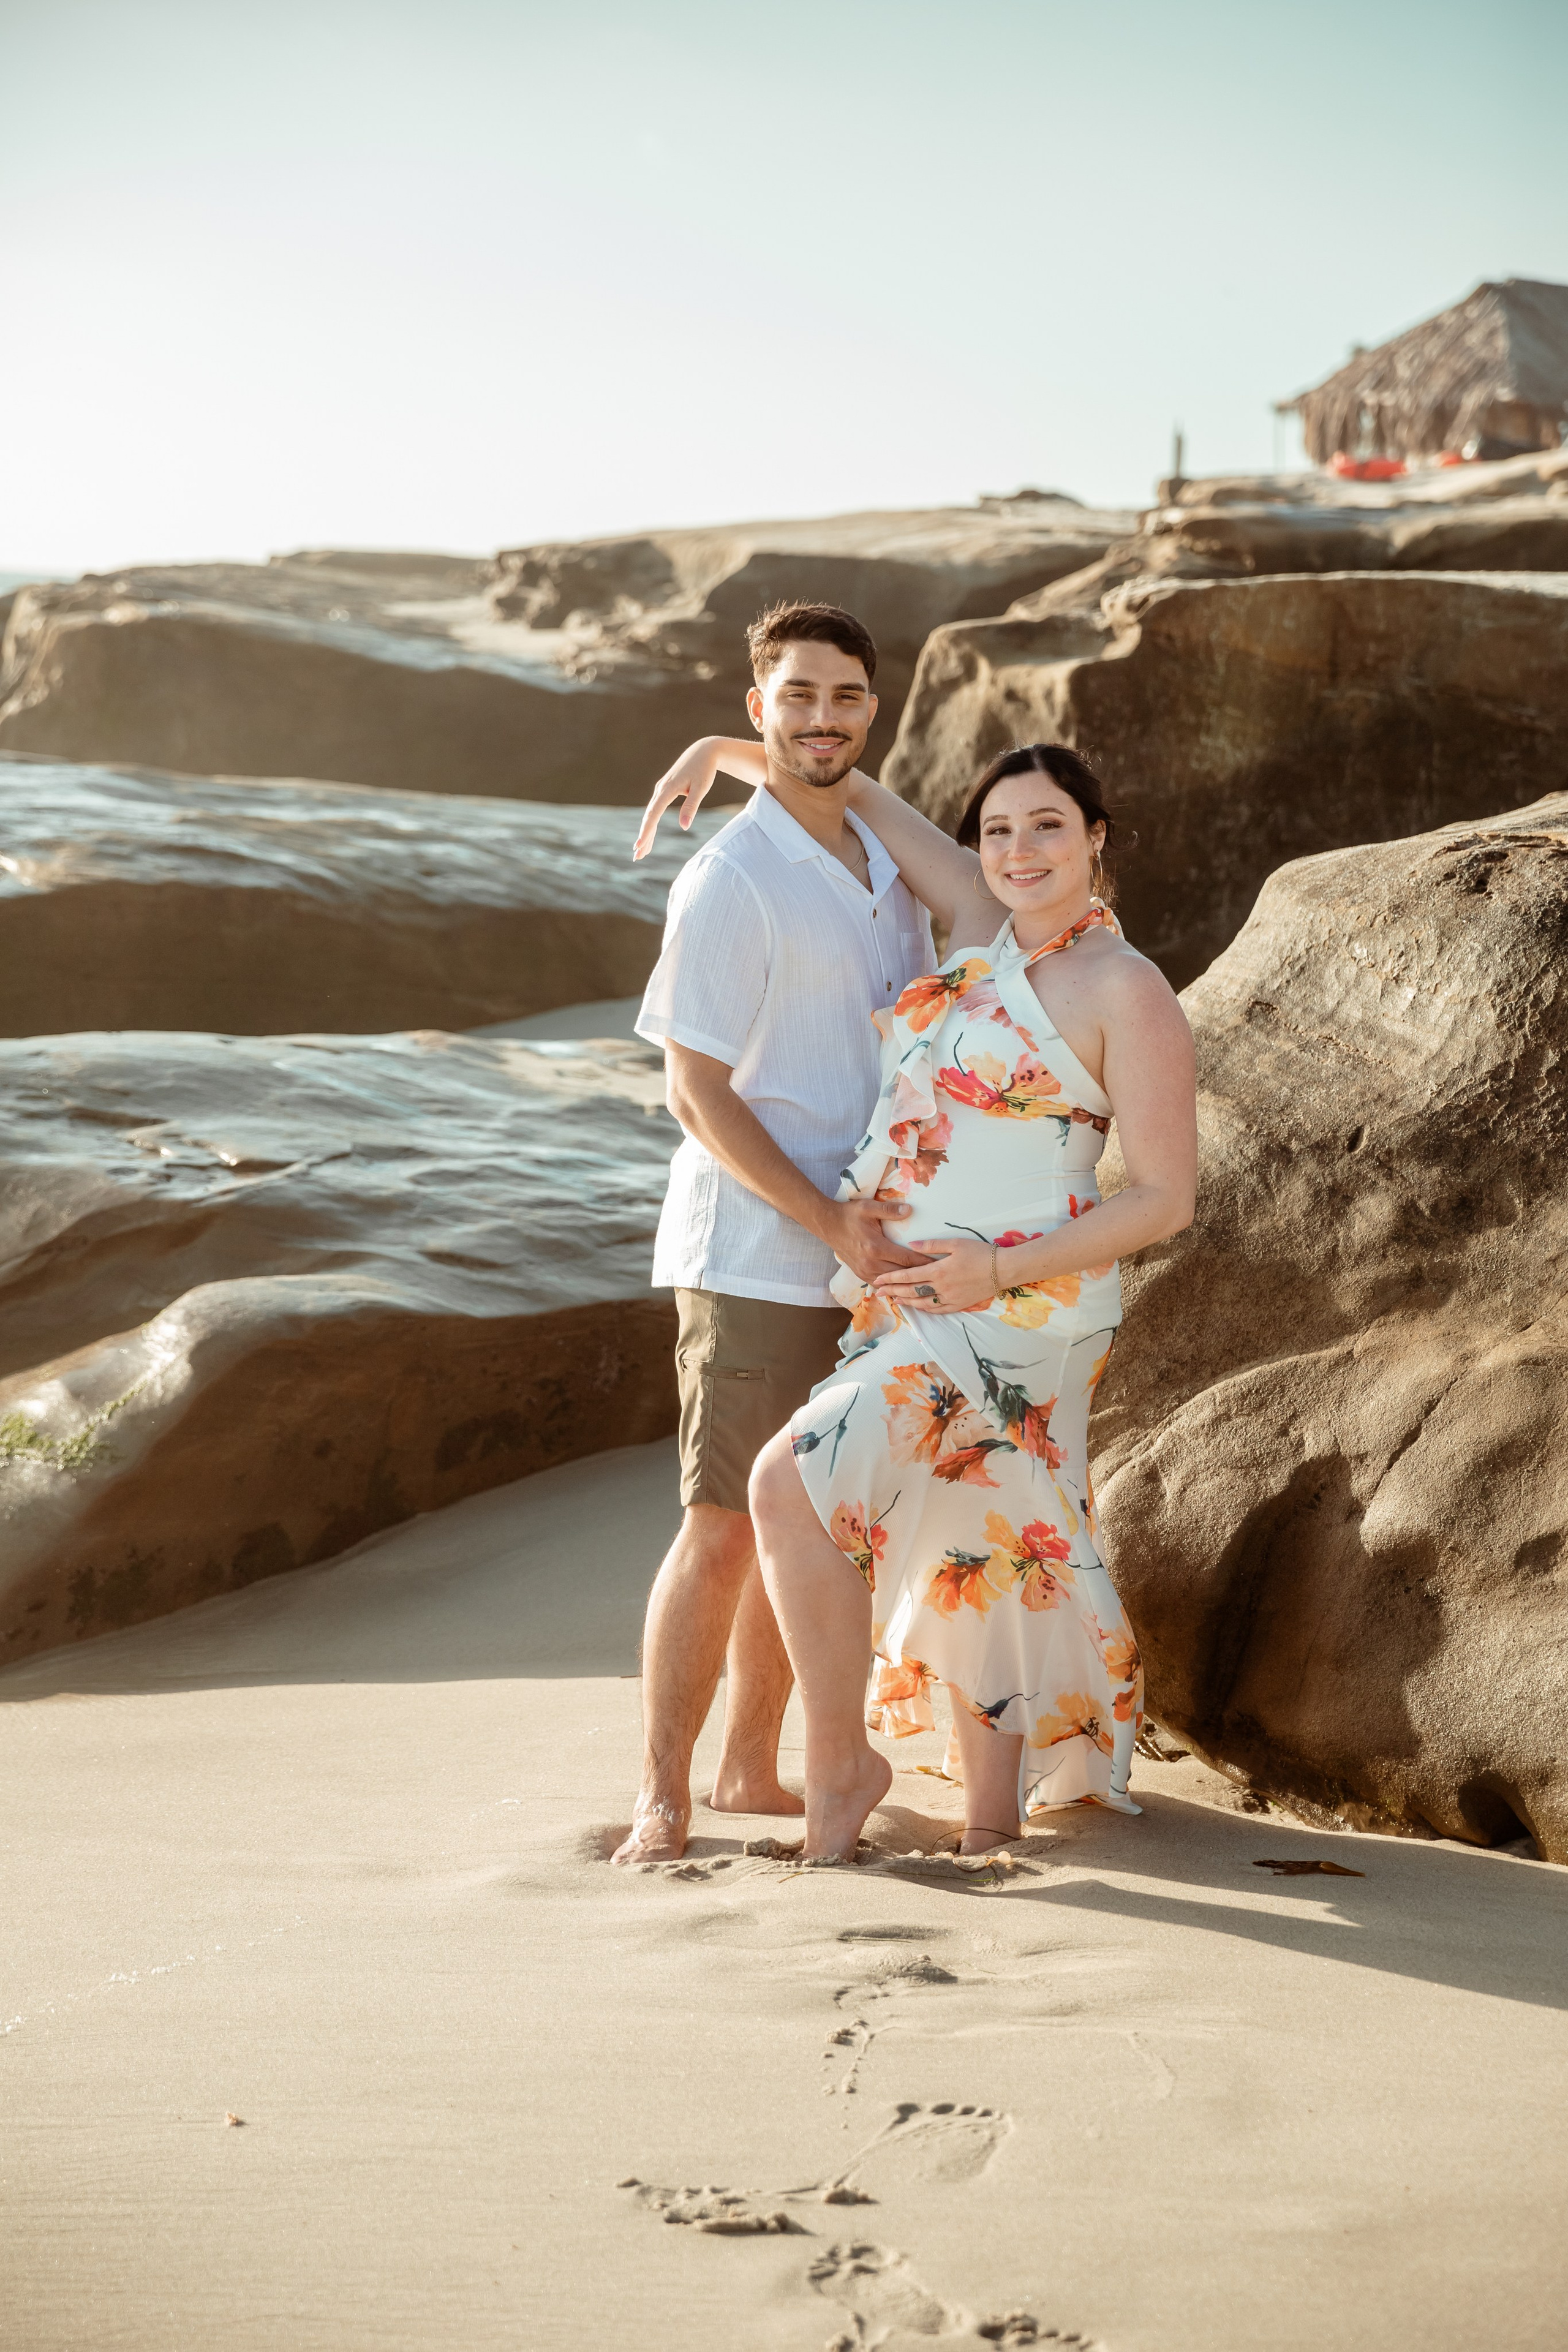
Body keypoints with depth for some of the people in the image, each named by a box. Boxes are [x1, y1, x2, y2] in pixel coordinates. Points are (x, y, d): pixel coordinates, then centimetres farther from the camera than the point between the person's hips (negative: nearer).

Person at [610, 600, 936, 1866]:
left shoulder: (887, 866, 12)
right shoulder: (730, 881, -12)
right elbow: (698, 1094, -13)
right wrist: (829, 1221, -17)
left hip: (863, 1255, 7)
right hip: (754, 1255, -7)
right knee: (723, 1527, -5)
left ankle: (752, 1767, 24)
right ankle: (662, 1800, 4)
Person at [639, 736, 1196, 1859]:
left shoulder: (1130, 995, -11)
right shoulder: (989, 924, 8)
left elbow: (1166, 1197, -12)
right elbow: (867, 798, 20)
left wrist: (1005, 1271, -19)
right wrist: (727, 751, 17)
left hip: (1016, 1312, -8)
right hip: (908, 1302, 8)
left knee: (791, 1484, -19)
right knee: (967, 1555, 15)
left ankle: (839, 1760, -3)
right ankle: (991, 1819, 28)